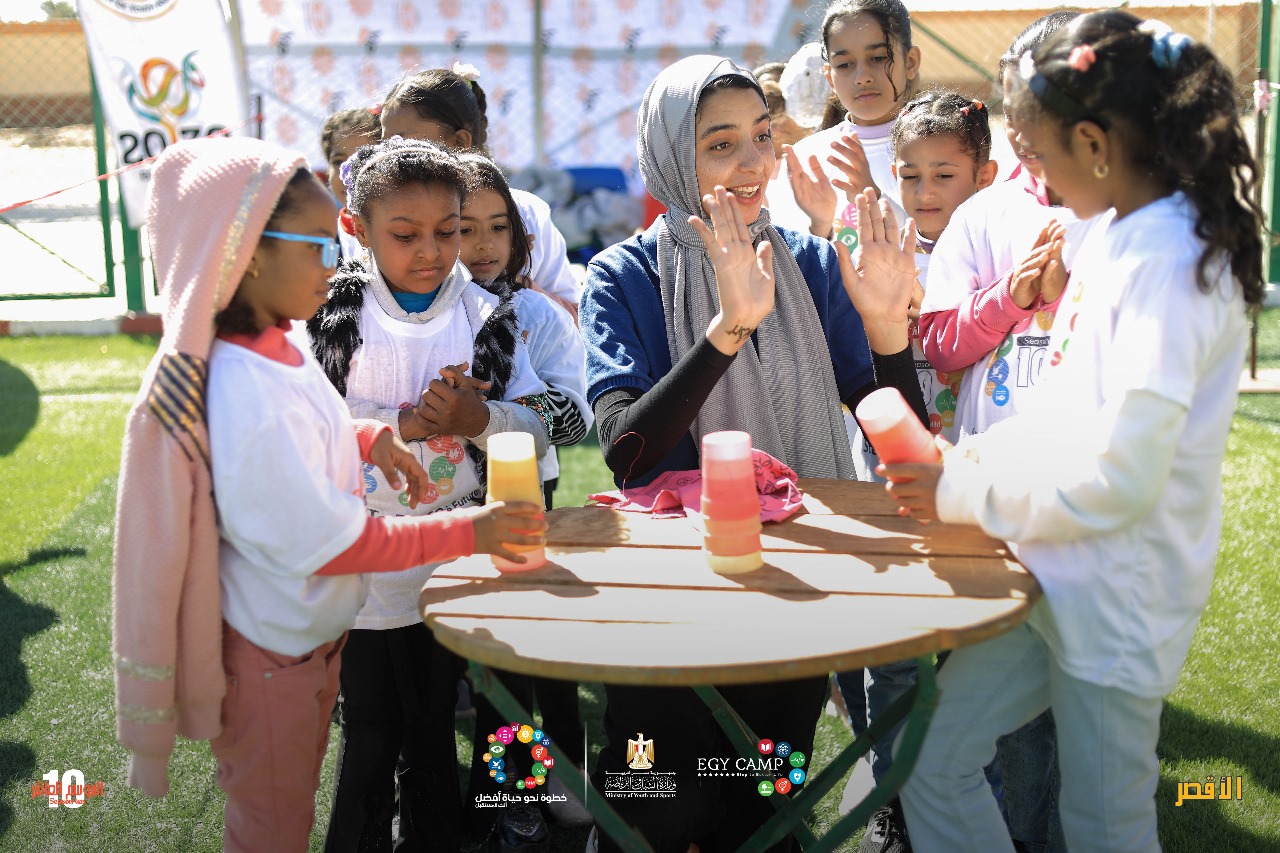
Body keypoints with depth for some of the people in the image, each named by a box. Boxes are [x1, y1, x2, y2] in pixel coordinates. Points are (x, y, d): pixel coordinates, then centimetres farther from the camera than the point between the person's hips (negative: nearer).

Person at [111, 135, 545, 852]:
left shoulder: (273, 349, -4)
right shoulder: (250, 401, -33)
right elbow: (333, 543, -27)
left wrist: (367, 438, 0)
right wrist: (467, 533, -23)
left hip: (311, 632, 9)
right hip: (271, 651, -9)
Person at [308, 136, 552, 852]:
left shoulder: (488, 317, 1)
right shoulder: (334, 316, -3)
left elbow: (538, 429, -2)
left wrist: (480, 419, -21)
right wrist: (401, 425, -21)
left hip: (455, 559, 2)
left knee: (433, 727, 15)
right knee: (371, 732, 8)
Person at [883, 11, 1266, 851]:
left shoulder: (1171, 262, -20)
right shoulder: (1117, 236, 8)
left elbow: (1117, 476, -25)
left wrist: (961, 492, -14)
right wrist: (964, 459, 3)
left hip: (1118, 600, -9)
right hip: (1051, 576, 9)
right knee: (932, 763, 12)